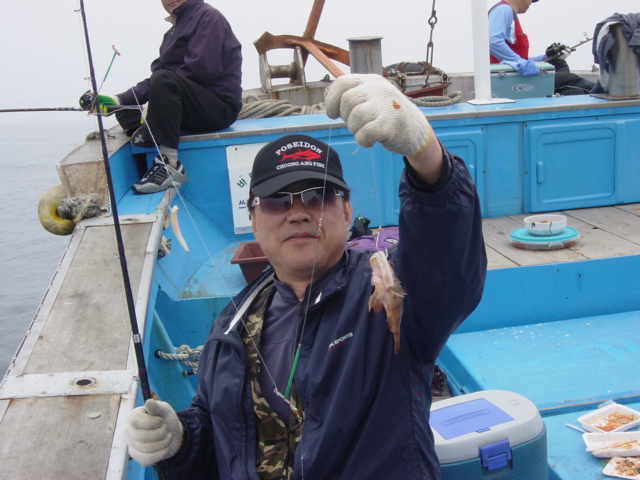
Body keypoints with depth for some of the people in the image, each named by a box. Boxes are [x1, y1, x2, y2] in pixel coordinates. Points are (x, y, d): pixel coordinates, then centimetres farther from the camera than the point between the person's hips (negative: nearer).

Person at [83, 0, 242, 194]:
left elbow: (201, 69, -19)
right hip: (196, 109, 9)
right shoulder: (173, 30, 20)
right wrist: (118, 100, -4)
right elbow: (155, 77, 11)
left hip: (220, 106, -9)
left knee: (164, 80, -32)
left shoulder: (208, 16, -5)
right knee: (125, 111, 10)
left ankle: (169, 165, -29)